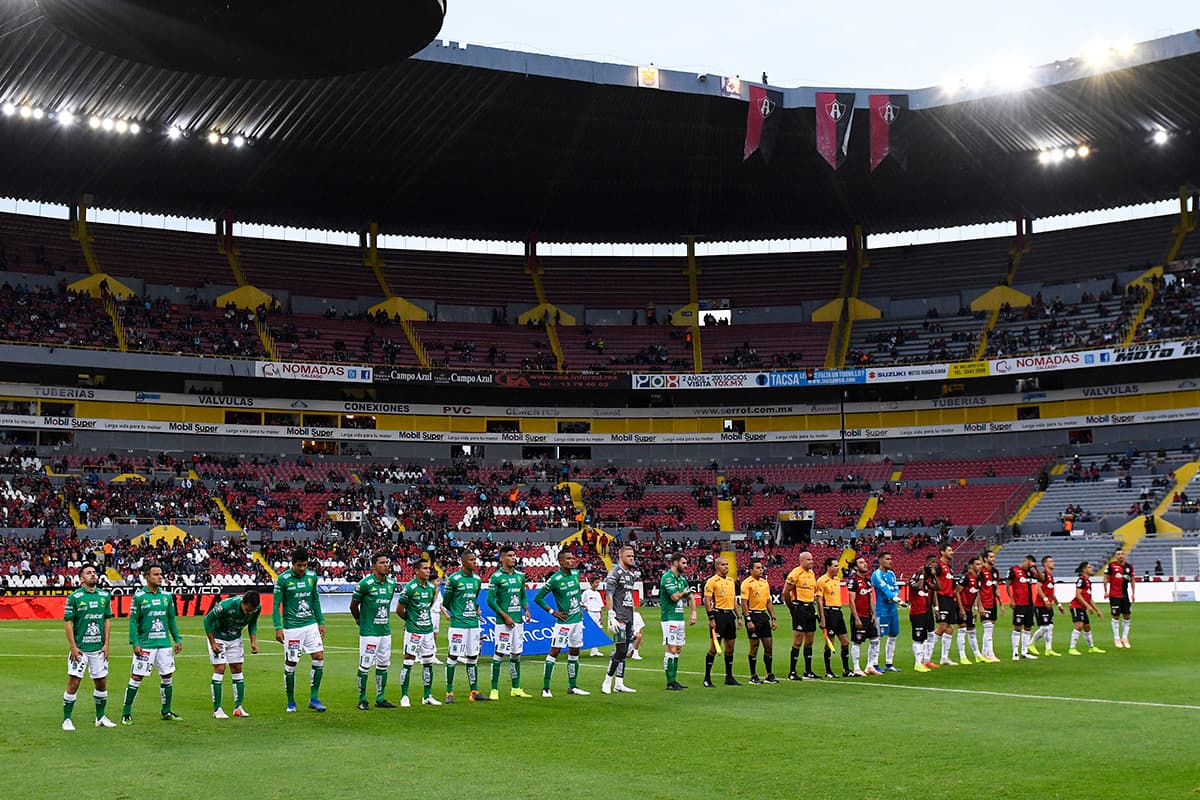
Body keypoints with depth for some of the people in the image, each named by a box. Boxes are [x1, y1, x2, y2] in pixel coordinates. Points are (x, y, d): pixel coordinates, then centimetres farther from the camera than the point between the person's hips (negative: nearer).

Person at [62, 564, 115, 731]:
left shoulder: (105, 595, 5)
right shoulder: (74, 597, -7)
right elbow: (67, 622, -7)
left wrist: (106, 644, 3)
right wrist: (73, 647, -12)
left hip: (99, 648, 4)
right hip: (79, 648, -4)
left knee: (101, 683, 10)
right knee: (73, 683, -6)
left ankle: (100, 717, 24)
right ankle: (66, 720, 5)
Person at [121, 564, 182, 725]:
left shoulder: (166, 596, 8)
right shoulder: (139, 596, -5)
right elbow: (133, 621, -6)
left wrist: (177, 639, 11)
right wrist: (135, 643, -13)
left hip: (164, 644, 5)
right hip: (145, 644, -5)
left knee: (167, 677, 8)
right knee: (136, 678, -3)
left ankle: (166, 712, 20)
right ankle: (126, 713, 7)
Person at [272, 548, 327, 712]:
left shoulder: (312, 576, 5)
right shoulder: (283, 579, -9)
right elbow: (276, 604, -7)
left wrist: (321, 622, 14)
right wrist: (278, 628, -13)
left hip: (311, 624, 4)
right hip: (291, 627, -4)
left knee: (319, 658, -4)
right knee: (290, 664, 0)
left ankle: (314, 699, 6)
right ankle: (291, 702, 14)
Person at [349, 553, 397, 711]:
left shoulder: (391, 583, 7)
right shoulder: (365, 583, -13)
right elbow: (353, 605, -1)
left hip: (385, 631, 6)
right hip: (369, 631, -6)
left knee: (383, 665, 10)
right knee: (365, 666, -3)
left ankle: (380, 699, 19)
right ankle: (362, 700, 7)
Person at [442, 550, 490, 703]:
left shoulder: (477, 579, 9)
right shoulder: (454, 579, -9)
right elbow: (446, 602, 0)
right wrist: (451, 614, 2)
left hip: (473, 623, 6)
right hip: (458, 623, -6)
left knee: (473, 658, 9)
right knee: (453, 657, -2)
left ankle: (474, 692, 15)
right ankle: (449, 693, 3)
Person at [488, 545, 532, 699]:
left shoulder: (520, 576, 11)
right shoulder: (496, 577, -8)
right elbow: (490, 600, -10)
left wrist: (526, 609, 3)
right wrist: (505, 616, -13)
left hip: (518, 620, 6)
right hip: (503, 622, -6)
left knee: (516, 655, 11)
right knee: (499, 654, -6)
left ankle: (516, 689, 18)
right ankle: (494, 690, -1)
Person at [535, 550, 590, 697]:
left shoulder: (576, 573, 5)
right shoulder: (555, 579, -15)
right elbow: (538, 598, -9)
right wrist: (553, 612, -10)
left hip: (577, 620, 7)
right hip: (563, 621, -7)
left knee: (574, 653, 12)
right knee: (554, 652, -7)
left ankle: (572, 687, 21)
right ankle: (545, 688, -3)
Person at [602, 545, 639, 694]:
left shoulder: (632, 573, 16)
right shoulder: (615, 573, -9)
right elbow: (608, 595, -14)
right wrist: (611, 616, -20)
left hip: (629, 617, 9)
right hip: (619, 617, -9)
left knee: (624, 651, 9)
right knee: (620, 650, -12)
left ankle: (619, 684, 13)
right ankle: (607, 681, -2)